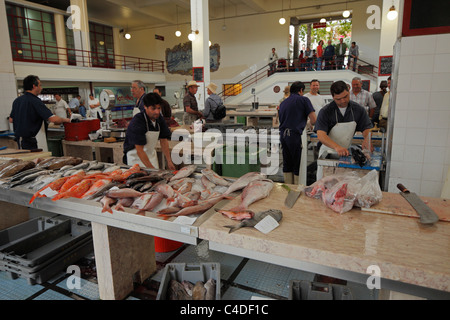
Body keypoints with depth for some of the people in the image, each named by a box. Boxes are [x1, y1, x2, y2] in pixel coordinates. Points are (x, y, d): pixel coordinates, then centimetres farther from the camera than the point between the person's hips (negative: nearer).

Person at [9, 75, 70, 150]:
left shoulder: (17, 100, 8)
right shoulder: (36, 101, -17)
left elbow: (11, 119, 16)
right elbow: (53, 119, -25)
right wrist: (65, 119, -7)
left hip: (18, 137, 9)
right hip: (28, 140, -9)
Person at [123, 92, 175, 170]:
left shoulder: (159, 118, -4)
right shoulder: (137, 122, -24)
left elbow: (163, 140, 3)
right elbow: (139, 150, -25)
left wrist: (169, 161, -3)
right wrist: (151, 168, -29)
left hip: (151, 154, 6)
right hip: (135, 156, -6)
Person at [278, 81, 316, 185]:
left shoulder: (283, 102, 18)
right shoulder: (303, 100, 1)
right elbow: (313, 120, -6)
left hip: (283, 134, 6)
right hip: (295, 134, -6)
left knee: (287, 164, 14)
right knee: (298, 165, 3)